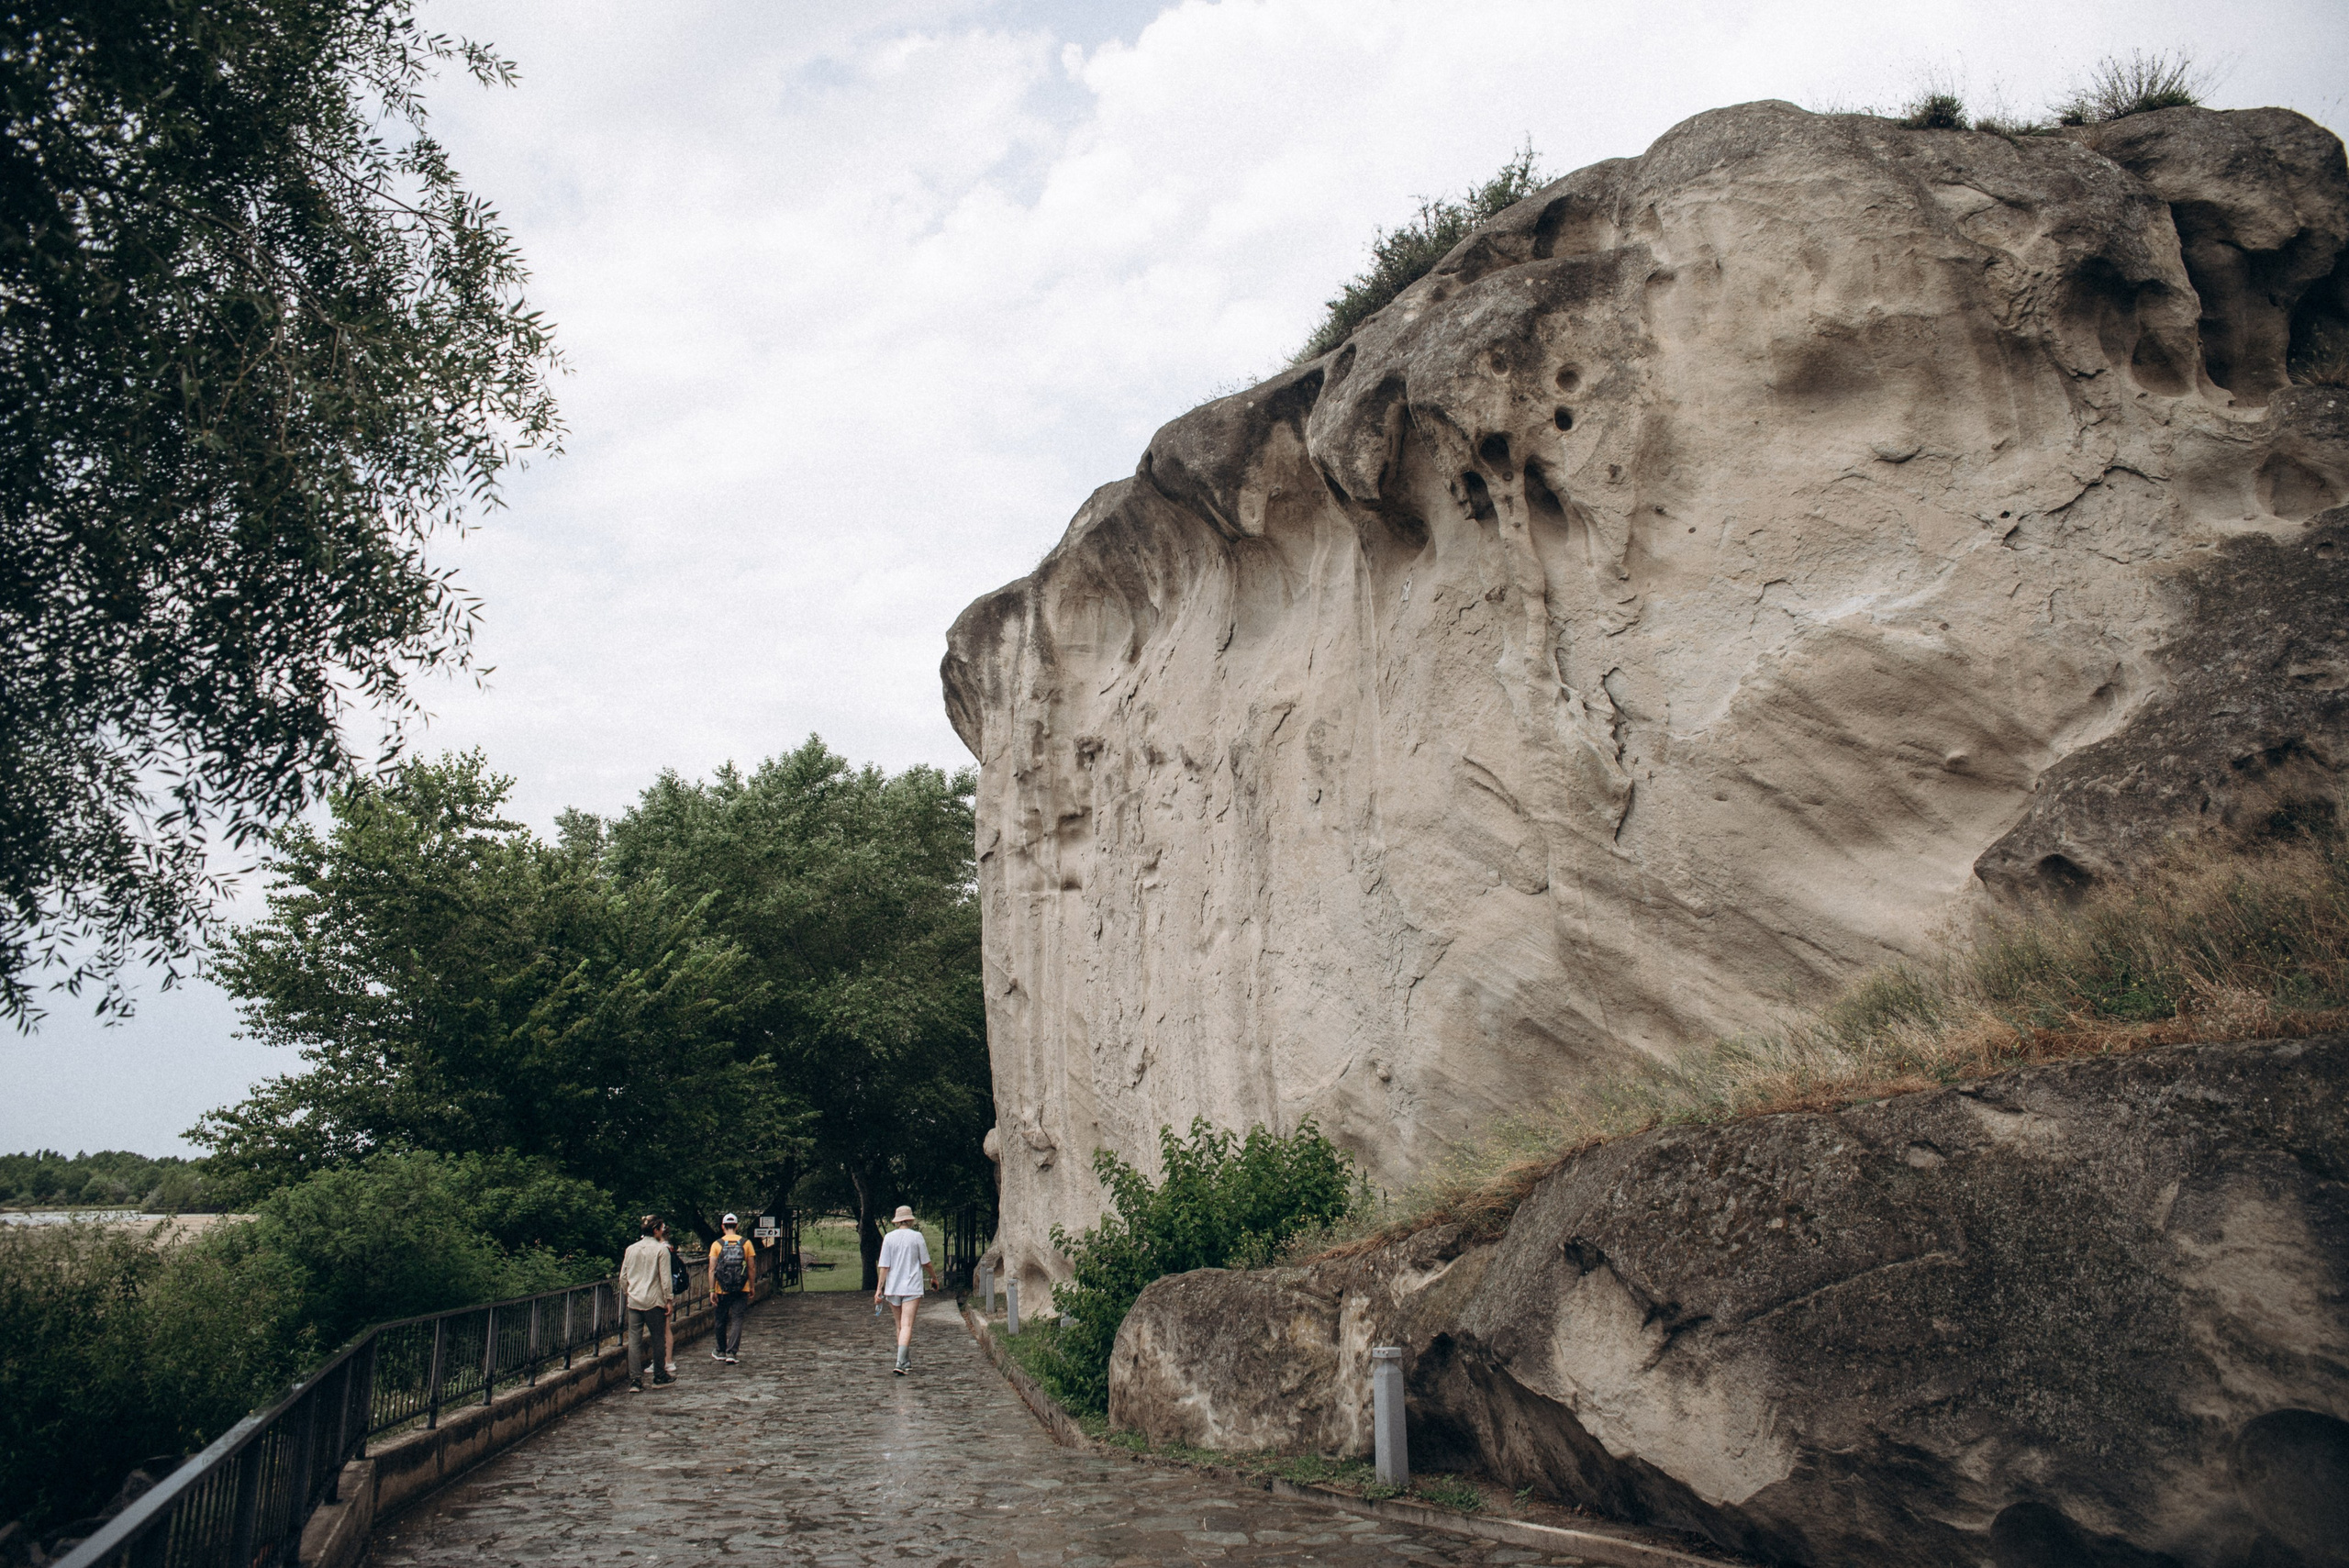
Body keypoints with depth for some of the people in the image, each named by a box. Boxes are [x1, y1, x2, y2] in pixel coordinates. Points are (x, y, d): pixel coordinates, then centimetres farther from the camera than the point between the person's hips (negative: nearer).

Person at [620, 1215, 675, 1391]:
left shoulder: (630, 1250, 8)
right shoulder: (661, 1249, -7)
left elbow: (623, 1277, 12)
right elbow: (665, 1278, -10)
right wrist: (668, 1300, -3)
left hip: (634, 1301, 4)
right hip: (654, 1300, -4)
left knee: (634, 1340, 2)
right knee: (658, 1339, 10)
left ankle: (635, 1380, -3)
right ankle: (660, 1375, 19)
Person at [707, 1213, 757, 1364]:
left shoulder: (716, 1244, -3)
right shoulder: (746, 1243, -1)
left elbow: (712, 1269, -8)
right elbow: (752, 1268, 0)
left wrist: (712, 1290, -6)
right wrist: (753, 1287, 10)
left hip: (722, 1290, 0)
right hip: (741, 1289, 0)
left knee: (721, 1321, 15)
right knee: (737, 1321, 2)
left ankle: (721, 1352, 28)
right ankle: (731, 1353, -9)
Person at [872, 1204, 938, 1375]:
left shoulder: (889, 1238, 0)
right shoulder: (916, 1236, -4)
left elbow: (884, 1266, -3)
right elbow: (926, 1263, 3)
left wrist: (879, 1288, 0)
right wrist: (934, 1277, 20)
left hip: (892, 1288, 3)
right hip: (912, 1288, -3)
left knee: (900, 1326, 15)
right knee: (907, 1326, -7)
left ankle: (906, 1362, 23)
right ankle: (901, 1363, -19)